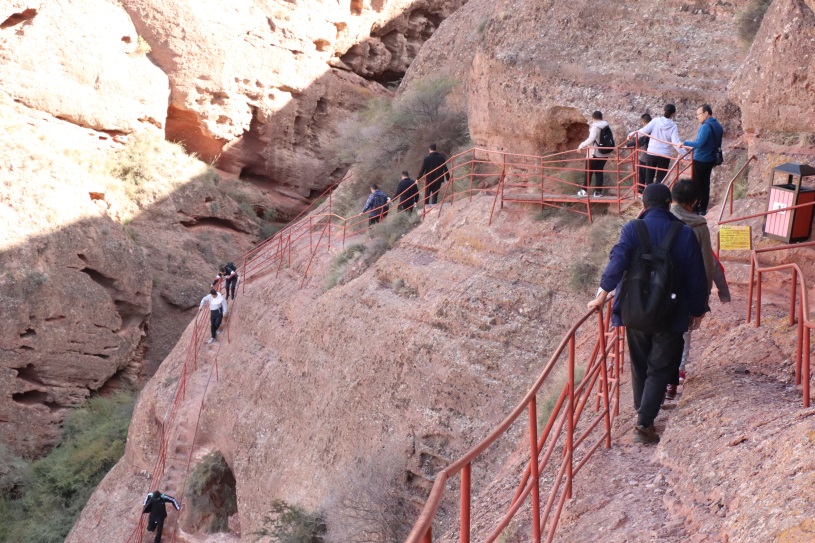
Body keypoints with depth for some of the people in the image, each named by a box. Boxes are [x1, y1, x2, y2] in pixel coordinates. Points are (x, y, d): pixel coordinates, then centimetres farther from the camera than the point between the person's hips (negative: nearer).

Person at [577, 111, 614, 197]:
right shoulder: (607, 126, 7)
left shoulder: (595, 127, -14)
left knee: (588, 171, 5)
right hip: (605, 153, 6)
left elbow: (591, 139, -25)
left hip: (594, 153, -6)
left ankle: (585, 190, 8)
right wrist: (612, 149, 26)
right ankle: (598, 191, 3)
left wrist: (581, 145, -20)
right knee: (599, 171, 9)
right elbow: (611, 139, 12)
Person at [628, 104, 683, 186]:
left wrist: (632, 134, 6)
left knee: (649, 177, 14)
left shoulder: (655, 121, -4)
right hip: (664, 156, -1)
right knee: (660, 179, 5)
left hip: (651, 154, 1)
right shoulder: (673, 126, -6)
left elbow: (643, 131, -9)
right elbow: (675, 142, -15)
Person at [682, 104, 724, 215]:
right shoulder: (718, 126, 9)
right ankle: (703, 209, 16)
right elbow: (718, 144, 17)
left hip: (700, 160, -9)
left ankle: (694, 208, 5)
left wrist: (685, 143, -20)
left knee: (697, 185, 0)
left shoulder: (705, 127, -20)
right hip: (710, 160, 9)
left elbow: (699, 143, -27)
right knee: (705, 184, 13)